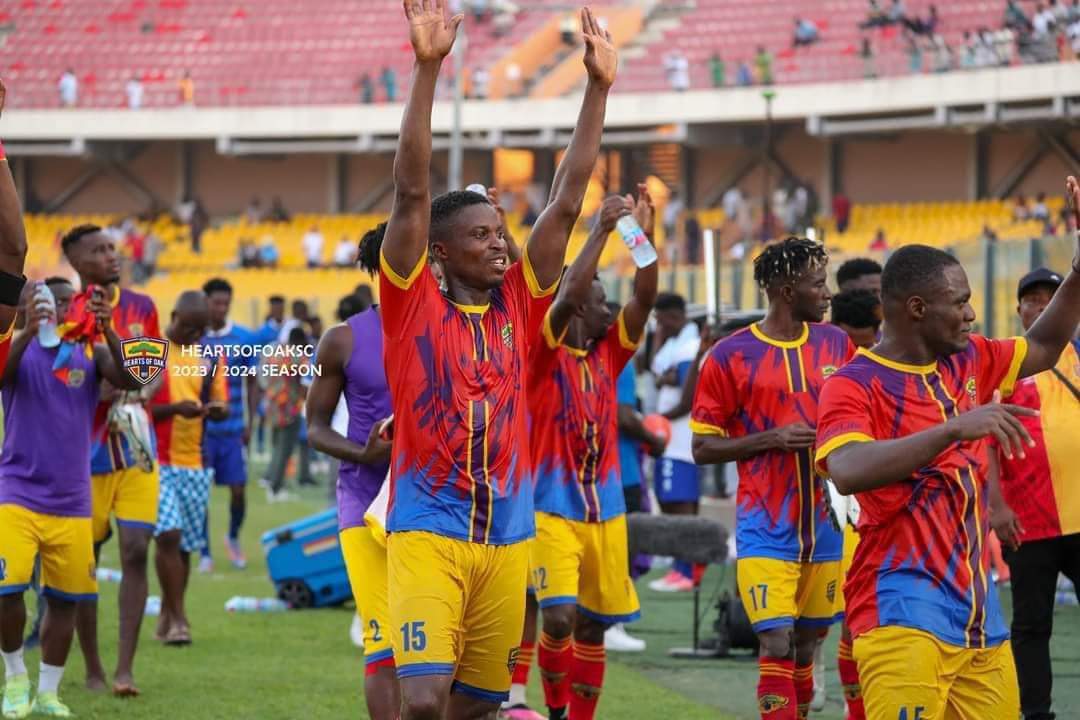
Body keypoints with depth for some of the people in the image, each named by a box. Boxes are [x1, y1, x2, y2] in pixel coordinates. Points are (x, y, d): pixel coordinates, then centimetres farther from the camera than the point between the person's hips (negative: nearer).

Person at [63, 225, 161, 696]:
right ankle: (93, 670, 17)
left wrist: (137, 393, -8)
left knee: (136, 551, -8)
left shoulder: (141, 307, 5)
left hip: (136, 449, 3)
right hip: (87, 453, -3)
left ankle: (125, 670, -7)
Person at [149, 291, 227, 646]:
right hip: (157, 462, -5)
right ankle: (178, 619, -11)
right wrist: (174, 409, -21)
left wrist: (213, 410, -10)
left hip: (194, 463, 5)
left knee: (184, 544, 9)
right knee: (168, 535, -16)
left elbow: (222, 407, 14)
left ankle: (167, 616, 21)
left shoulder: (211, 357, 12)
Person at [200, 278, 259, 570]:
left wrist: (250, 423, 1)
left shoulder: (244, 338, 1)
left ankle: (234, 538, 26)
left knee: (238, 489, 0)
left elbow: (252, 383, 7)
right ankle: (205, 553, 12)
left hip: (233, 429, 1)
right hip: (200, 428, -1)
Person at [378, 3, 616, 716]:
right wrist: (427, 68, -19)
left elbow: (566, 204, 6)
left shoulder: (518, 307, 9)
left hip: (508, 533, 5)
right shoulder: (414, 305, -1)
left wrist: (599, 87, 1)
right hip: (428, 529, -5)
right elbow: (412, 193, -11)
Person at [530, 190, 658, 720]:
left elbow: (645, 299, -1)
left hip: (605, 510, 6)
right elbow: (565, 297, -23)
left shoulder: (608, 354, 9)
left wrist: (645, 235, -12)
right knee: (558, 617, -16)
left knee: (592, 624, 8)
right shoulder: (545, 354, -7)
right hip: (551, 509, -6)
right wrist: (601, 231, -24)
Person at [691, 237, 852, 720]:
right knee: (777, 644, -12)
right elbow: (703, 447, -3)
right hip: (766, 529, -4)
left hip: (824, 523, 4)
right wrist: (770, 438, -16)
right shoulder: (730, 355, -6)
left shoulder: (836, 344, 7)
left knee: (808, 642, 10)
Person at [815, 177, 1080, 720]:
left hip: (978, 610, 8)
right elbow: (848, 471, -28)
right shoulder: (853, 386, -10)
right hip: (903, 611, -7)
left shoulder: (968, 361, 13)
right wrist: (954, 427, -33)